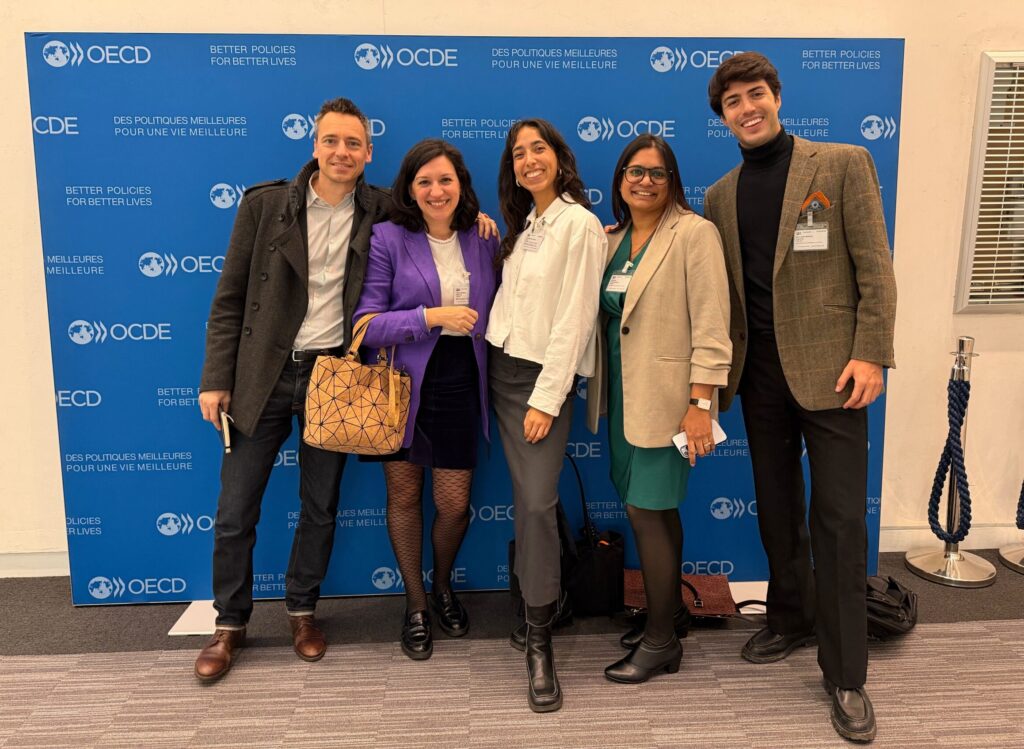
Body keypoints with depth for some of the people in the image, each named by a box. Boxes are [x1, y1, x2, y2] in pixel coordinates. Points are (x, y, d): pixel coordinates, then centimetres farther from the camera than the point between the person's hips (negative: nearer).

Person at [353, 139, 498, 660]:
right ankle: (415, 604, 31)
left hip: (458, 384, 3)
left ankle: (443, 585, 38)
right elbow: (367, 323, -13)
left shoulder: (484, 242, 5)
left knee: (455, 505, 6)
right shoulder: (388, 239, -7)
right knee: (404, 496, 10)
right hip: (402, 384, -2)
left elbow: (491, 313, 15)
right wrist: (431, 316, -23)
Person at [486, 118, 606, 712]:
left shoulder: (579, 223, -10)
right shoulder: (523, 222, 15)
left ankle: (540, 640, 1)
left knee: (537, 503, -11)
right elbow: (511, 299, 13)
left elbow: (574, 318, -15)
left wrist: (546, 398, -17)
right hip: (502, 367, 7)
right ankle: (547, 597, 27)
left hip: (544, 375, -7)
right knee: (528, 497, 11)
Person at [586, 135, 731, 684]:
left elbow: (710, 327, -14)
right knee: (655, 507, 16)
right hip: (621, 393, 6)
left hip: (664, 397, -6)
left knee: (646, 510, -3)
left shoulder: (693, 233, -10)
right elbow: (606, 314, 15)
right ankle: (670, 610, 33)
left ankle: (661, 641, 13)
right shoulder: (613, 239, 11)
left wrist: (700, 404, -18)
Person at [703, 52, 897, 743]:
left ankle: (846, 674, 11)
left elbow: (875, 270, -5)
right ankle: (791, 619, 34)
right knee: (776, 509, 14)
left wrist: (870, 355, -13)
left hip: (829, 368, -4)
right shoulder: (720, 196, 10)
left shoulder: (843, 164, -1)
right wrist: (717, 371, 4)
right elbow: (722, 291, 11)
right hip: (760, 373, 4)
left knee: (840, 518, -2)